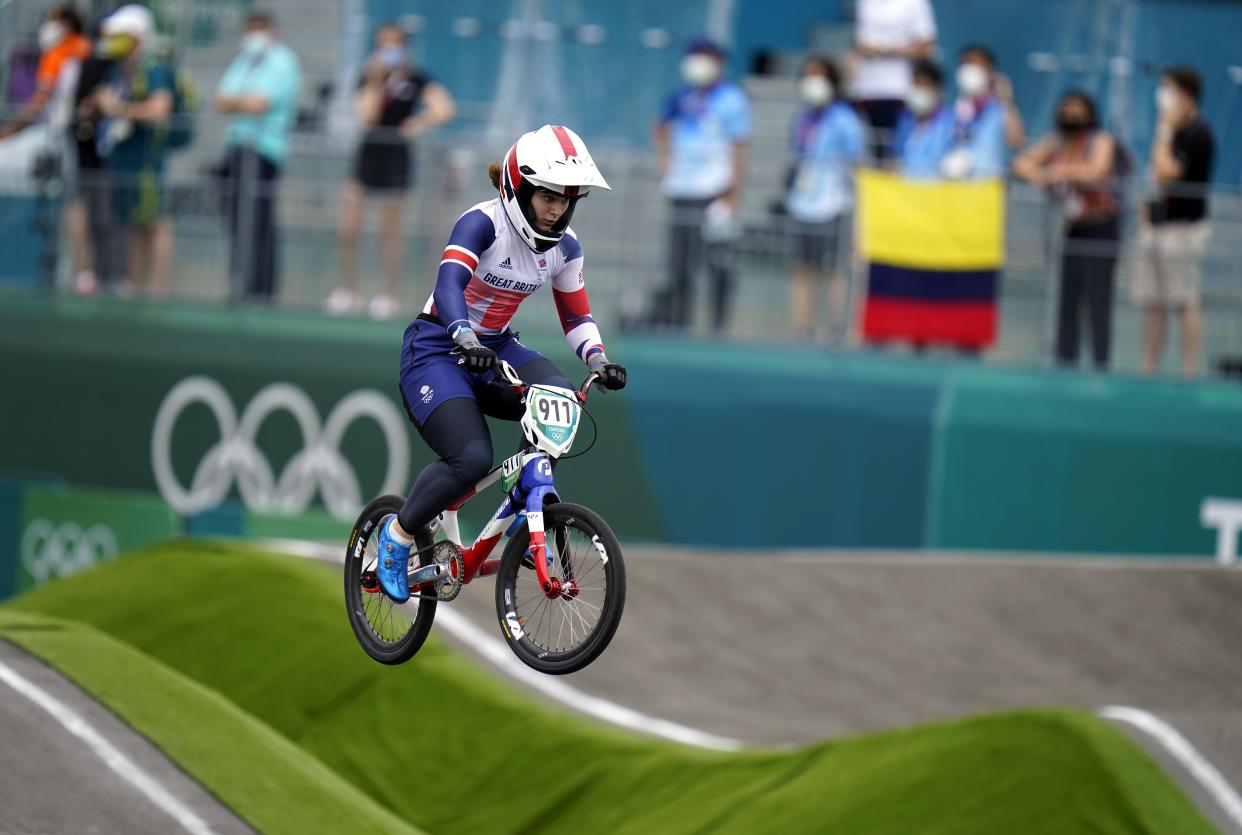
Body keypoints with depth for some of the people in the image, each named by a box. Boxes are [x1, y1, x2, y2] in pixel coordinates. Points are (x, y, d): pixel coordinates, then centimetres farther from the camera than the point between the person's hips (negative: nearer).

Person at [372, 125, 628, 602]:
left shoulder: (564, 246, -1)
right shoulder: (483, 224, -21)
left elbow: (576, 316, 7)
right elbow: (449, 284, -37)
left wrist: (597, 360, -14)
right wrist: (466, 339, -55)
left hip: (496, 347, 6)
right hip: (436, 349, -6)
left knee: (560, 399, -26)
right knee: (471, 459, -27)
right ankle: (398, 534, -3)